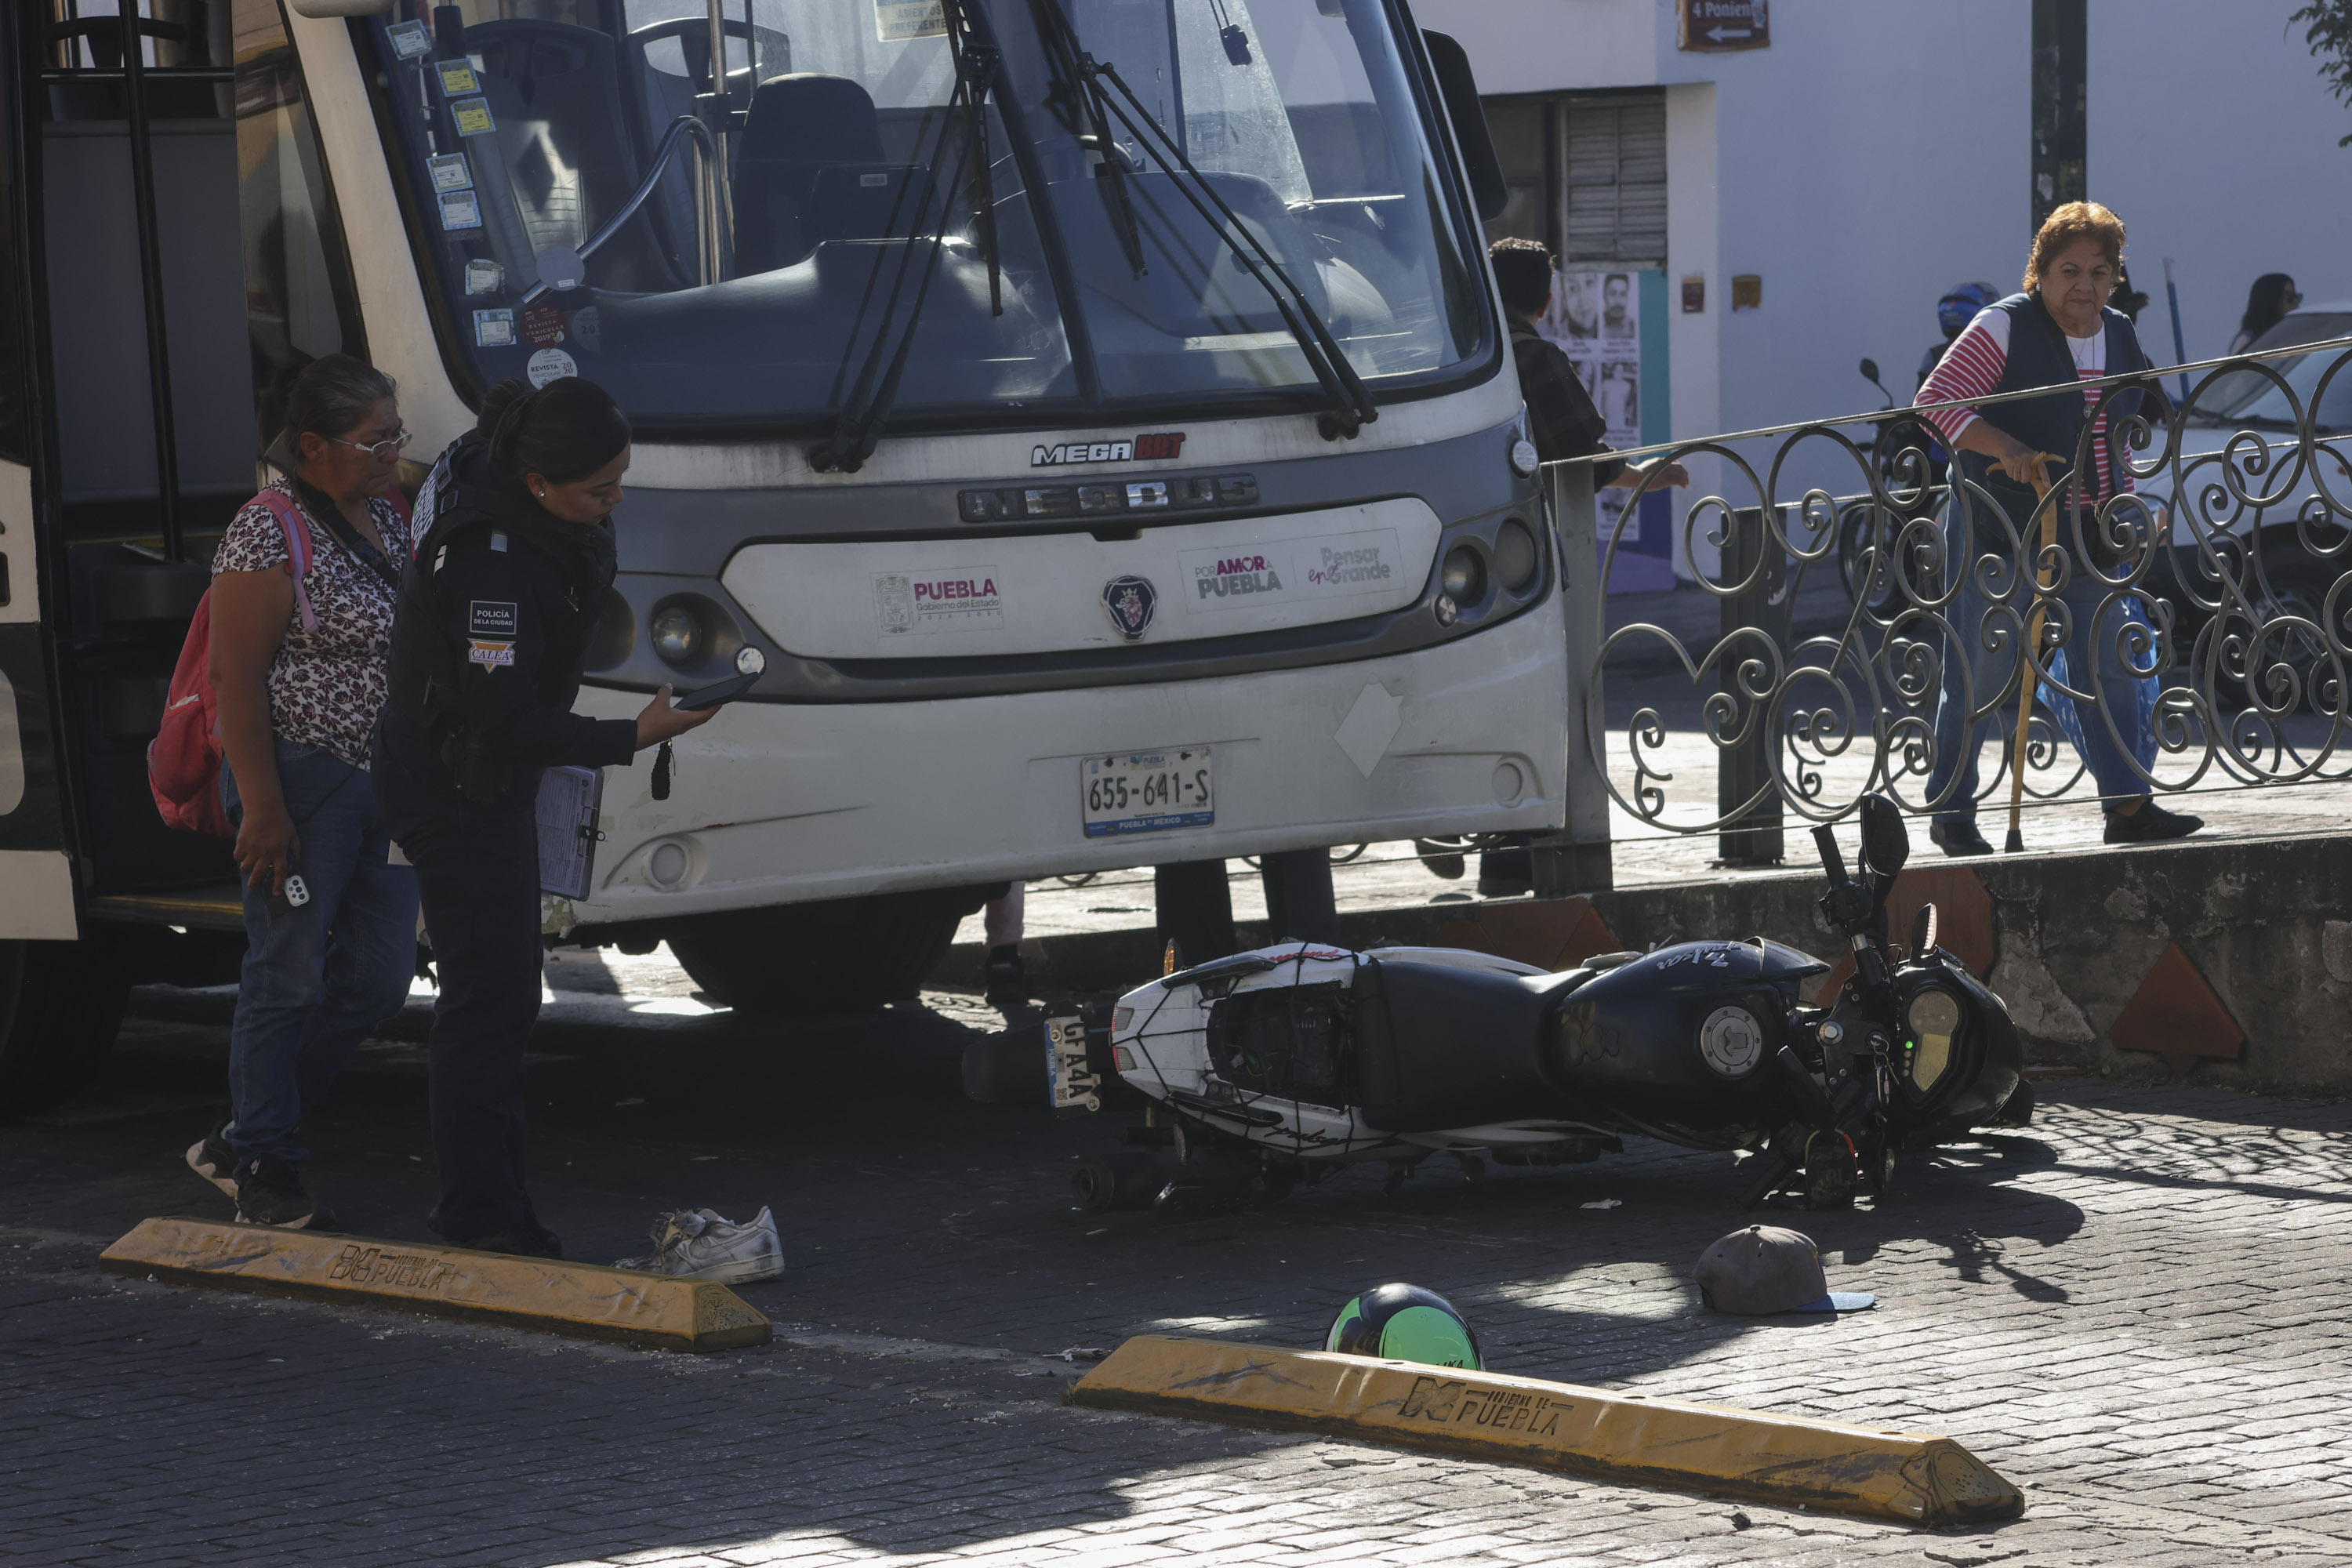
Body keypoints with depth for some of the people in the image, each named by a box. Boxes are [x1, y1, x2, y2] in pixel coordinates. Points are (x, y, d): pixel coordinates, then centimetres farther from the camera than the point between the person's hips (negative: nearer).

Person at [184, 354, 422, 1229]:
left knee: (379, 977, 8)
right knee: (289, 977, -1)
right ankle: (263, 1170, 11)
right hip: (302, 784, -9)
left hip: (387, 787, 9)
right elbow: (235, 676, -16)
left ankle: (242, 1142, 19)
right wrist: (263, 808, -20)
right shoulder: (269, 534, -14)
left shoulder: (387, 518, 12)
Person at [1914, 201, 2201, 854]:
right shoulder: (2004, 327, -10)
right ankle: (1951, 814, 9)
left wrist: (2130, 510, 17)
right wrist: (2003, 446, -27)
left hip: (2087, 536, 6)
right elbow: (1936, 399, -15)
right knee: (1978, 675, -1)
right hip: (2000, 531, -6)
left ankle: (2128, 806, 2)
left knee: (2110, 664, 1)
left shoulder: (2120, 337, 12)